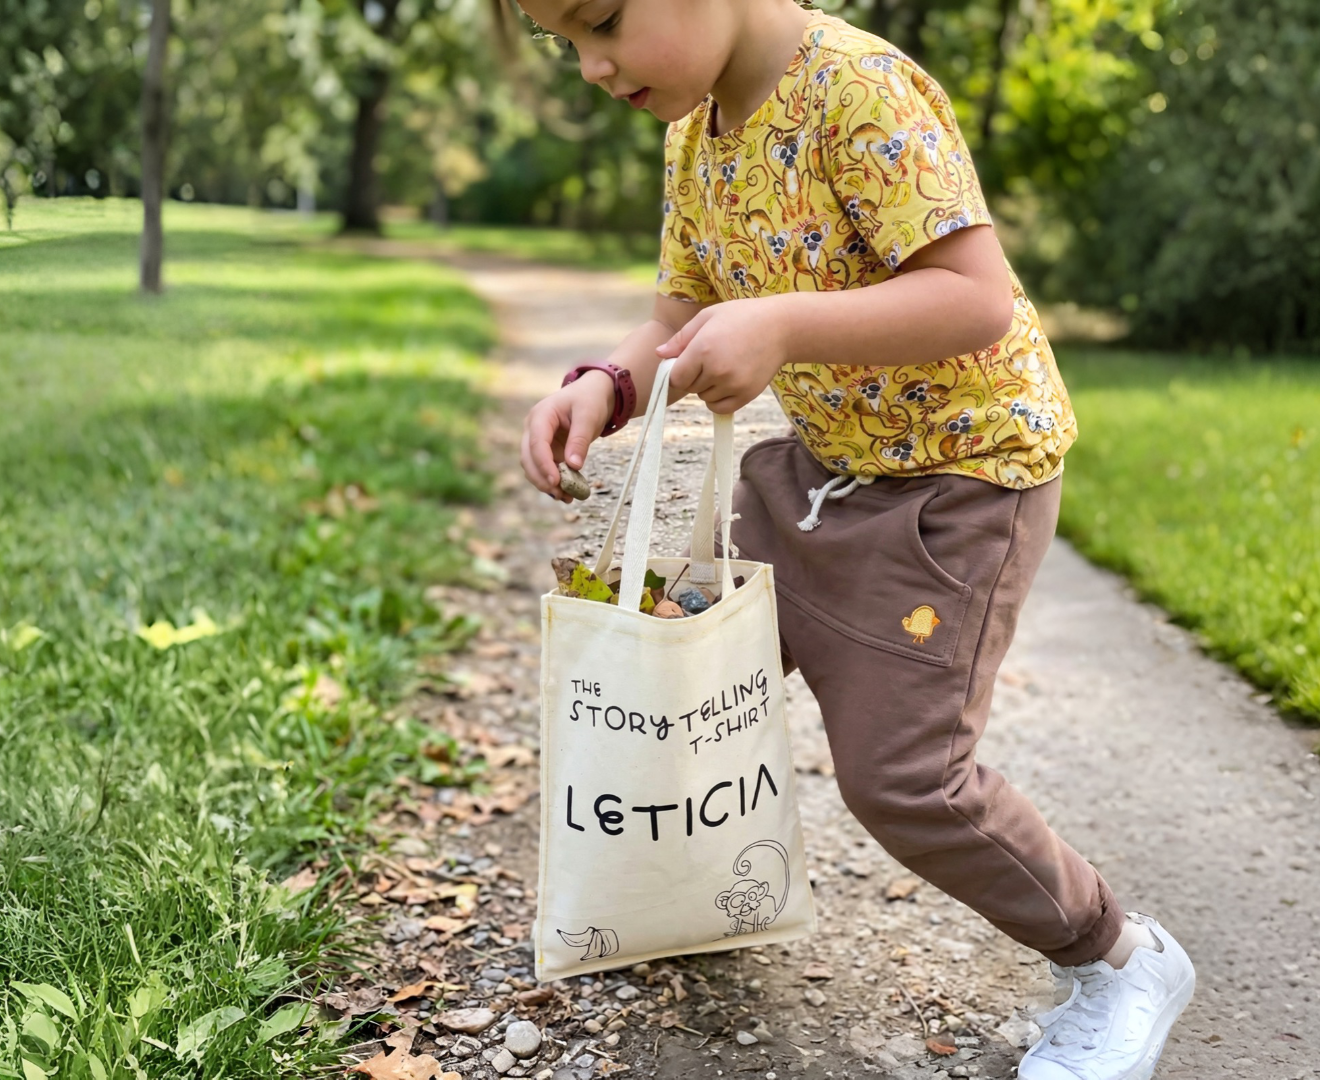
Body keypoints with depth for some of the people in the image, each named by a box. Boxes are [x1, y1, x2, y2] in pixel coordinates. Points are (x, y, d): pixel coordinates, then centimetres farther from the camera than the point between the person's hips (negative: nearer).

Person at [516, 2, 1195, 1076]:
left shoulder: (861, 89, -25)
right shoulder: (694, 134, 1)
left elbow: (980, 299, -30)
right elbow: (684, 317, 6)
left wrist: (783, 326, -39)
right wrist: (604, 386, -14)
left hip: (963, 465, -8)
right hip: (828, 458, 8)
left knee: (900, 775, -8)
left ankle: (1124, 962, 15)